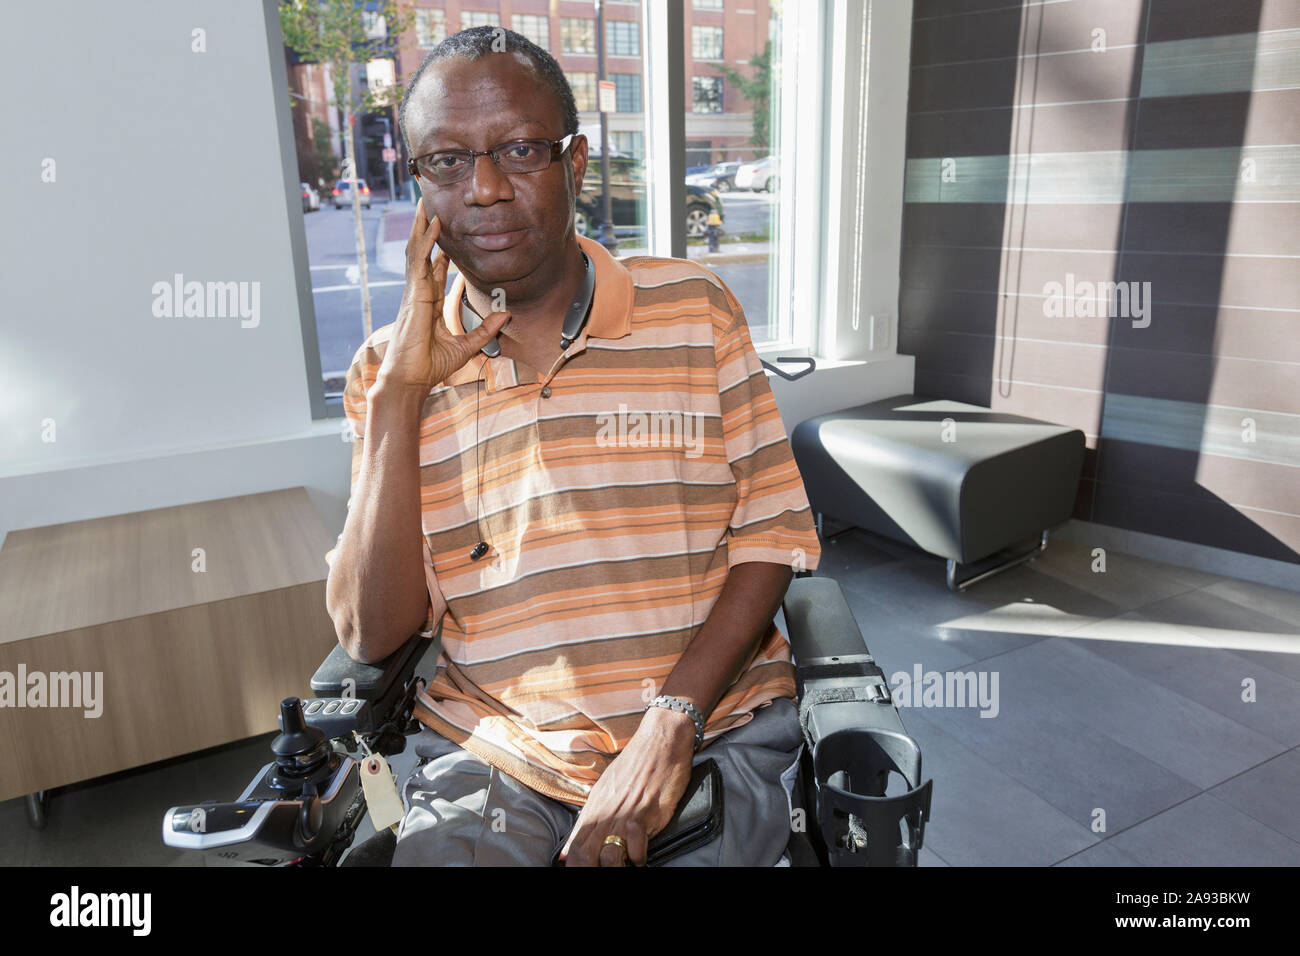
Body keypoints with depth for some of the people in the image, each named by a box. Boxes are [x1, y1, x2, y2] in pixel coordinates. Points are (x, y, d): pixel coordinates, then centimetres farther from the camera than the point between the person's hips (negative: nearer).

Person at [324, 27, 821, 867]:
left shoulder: (695, 309, -1)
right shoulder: (389, 371, 2)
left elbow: (771, 535, -2)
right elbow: (372, 635, -5)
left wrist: (670, 723, -14)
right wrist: (398, 397, -12)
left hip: (712, 728, 0)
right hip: (490, 751, 1)